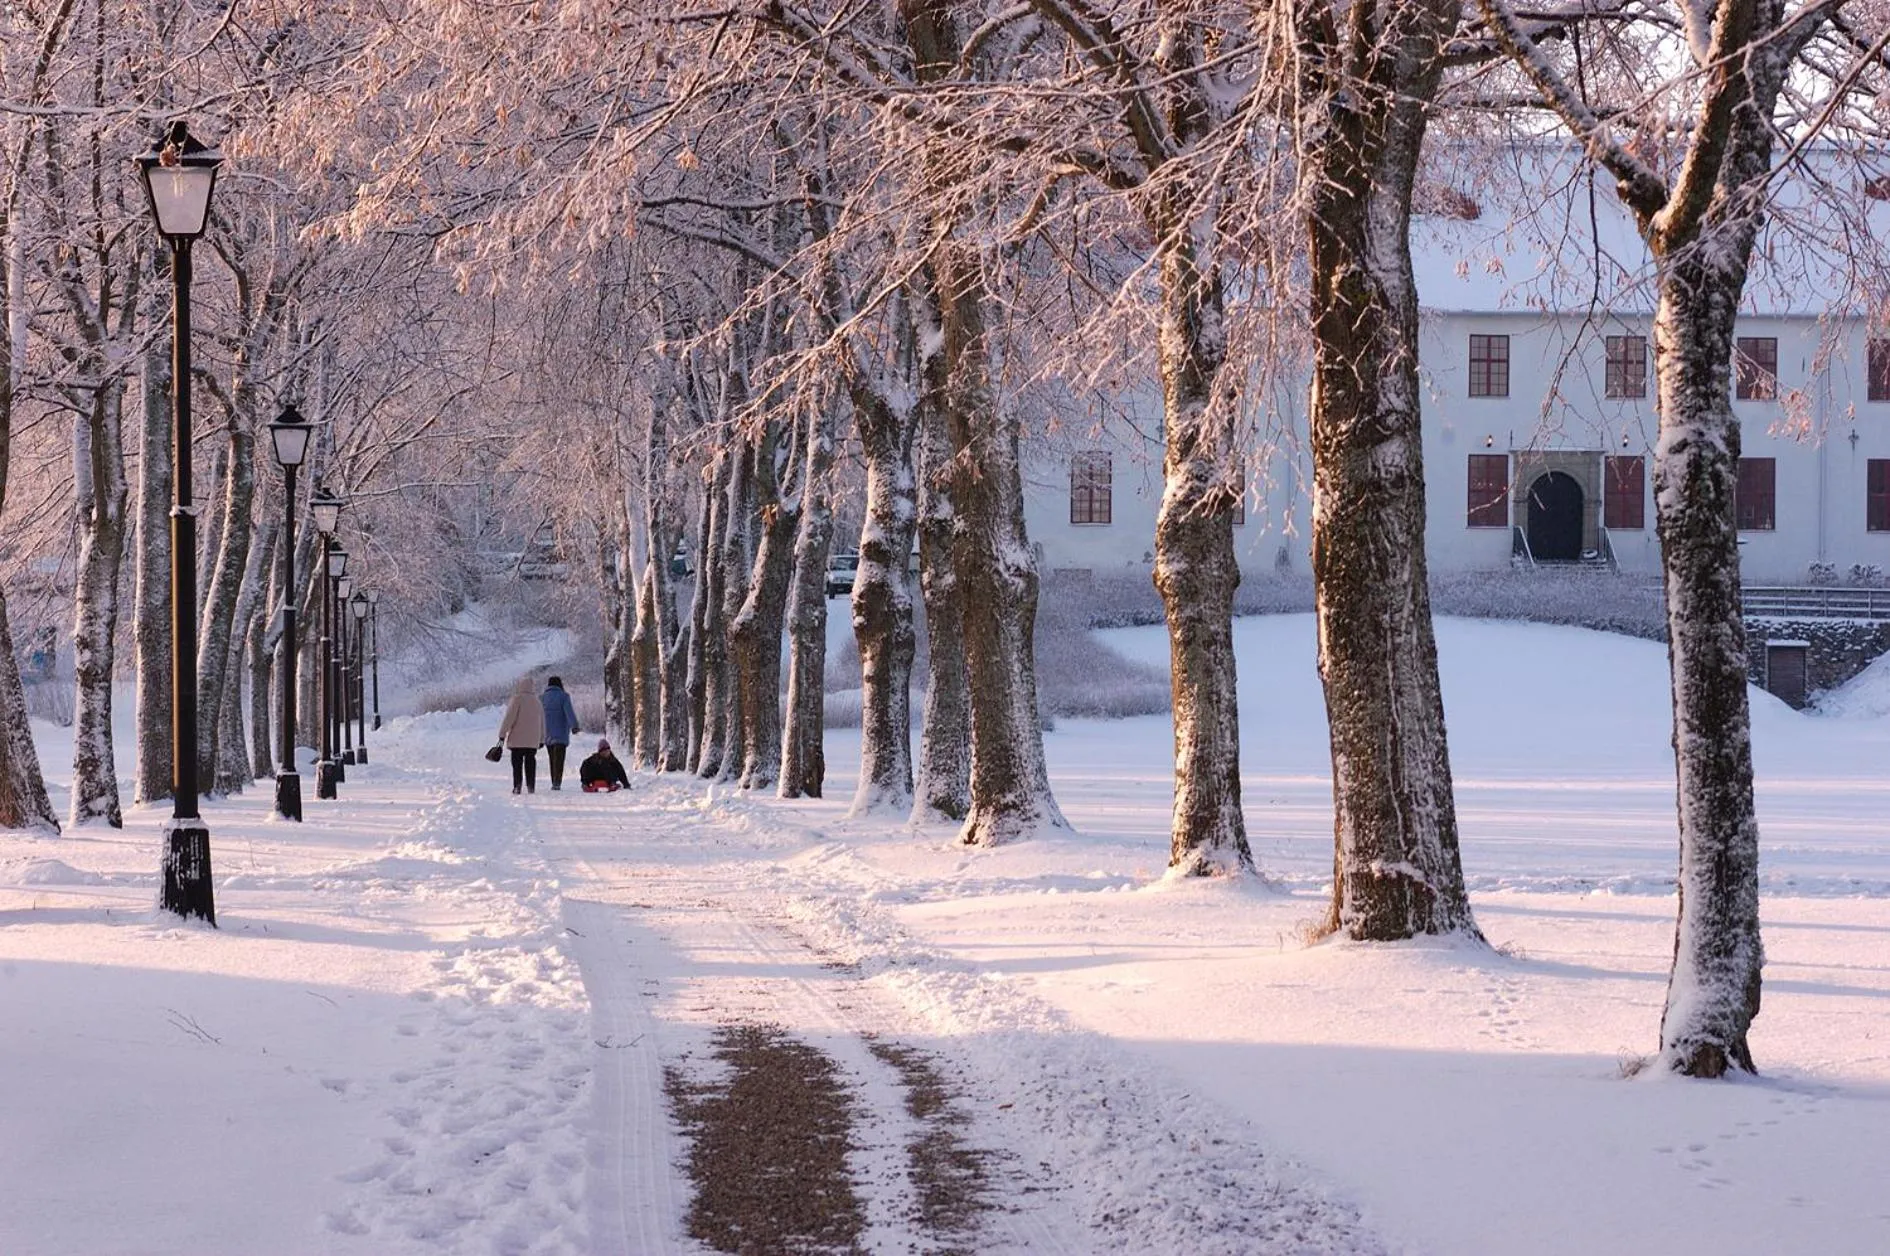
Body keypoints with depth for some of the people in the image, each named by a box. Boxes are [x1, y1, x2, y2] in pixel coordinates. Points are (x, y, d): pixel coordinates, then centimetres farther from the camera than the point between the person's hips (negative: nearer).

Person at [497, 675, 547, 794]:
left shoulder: (517, 699, -6)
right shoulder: (536, 701, 14)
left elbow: (509, 717, -11)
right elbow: (542, 721, 19)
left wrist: (502, 734, -8)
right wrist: (542, 739, 25)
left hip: (518, 740, -5)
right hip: (533, 740, 5)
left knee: (517, 762, -2)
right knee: (530, 762, 8)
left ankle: (517, 785, -10)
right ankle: (531, 786, 4)